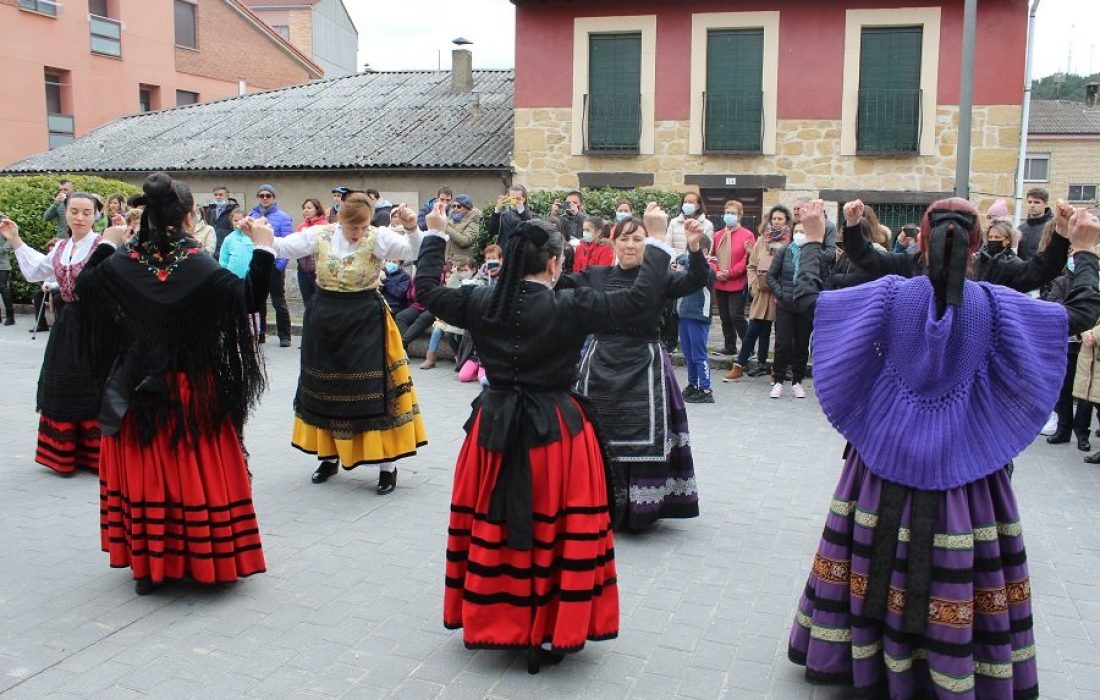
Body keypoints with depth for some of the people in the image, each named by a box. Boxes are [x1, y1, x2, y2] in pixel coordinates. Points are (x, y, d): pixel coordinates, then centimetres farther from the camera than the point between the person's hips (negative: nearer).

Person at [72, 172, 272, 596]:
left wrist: (106, 246, 23)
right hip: (194, 392, -3)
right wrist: (262, 250, -2)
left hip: (136, 392, 3)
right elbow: (249, 298, -9)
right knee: (197, 472, 8)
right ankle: (204, 561, 17)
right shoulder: (200, 267, -15)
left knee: (144, 473, 13)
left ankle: (147, 566, 22)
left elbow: (83, 285, 12)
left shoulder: (121, 262, -5)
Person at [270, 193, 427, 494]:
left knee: (373, 391, -4)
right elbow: (282, 247, -1)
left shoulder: (378, 237, -10)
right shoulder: (320, 235, -1)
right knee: (325, 389, 14)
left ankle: (387, 465, 6)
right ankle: (329, 455, 32)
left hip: (365, 322, -4)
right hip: (324, 320, 4)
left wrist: (412, 229, -38)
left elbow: (414, 252, -20)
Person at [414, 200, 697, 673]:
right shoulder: (570, 307, -15)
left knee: (491, 525, 17)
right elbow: (641, 297, -11)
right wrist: (657, 240, 0)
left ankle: (492, 621, 32)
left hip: (495, 427, 4)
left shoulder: (481, 303, -3)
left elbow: (427, 290, 13)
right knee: (555, 530, 7)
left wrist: (435, 235, 23)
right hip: (555, 431, -4)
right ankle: (547, 636, 17)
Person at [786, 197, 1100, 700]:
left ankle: (867, 656, 26)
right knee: (965, 567, 9)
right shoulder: (994, 302, -8)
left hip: (889, 454, 1)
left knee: (879, 557, 12)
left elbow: (807, 297, -5)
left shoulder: (890, 294, -10)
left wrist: (813, 239, 8)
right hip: (962, 459, 0)